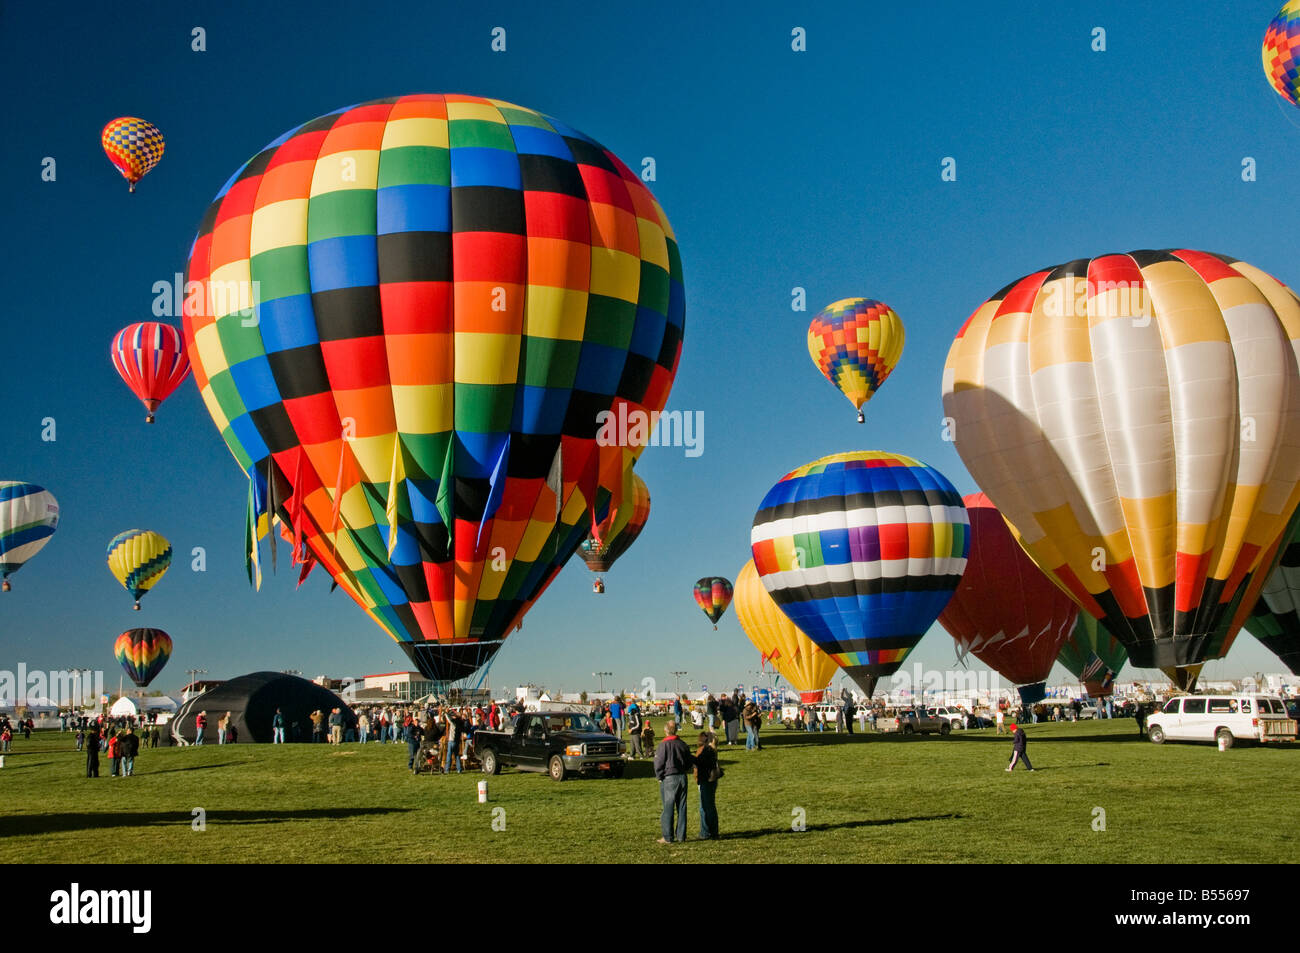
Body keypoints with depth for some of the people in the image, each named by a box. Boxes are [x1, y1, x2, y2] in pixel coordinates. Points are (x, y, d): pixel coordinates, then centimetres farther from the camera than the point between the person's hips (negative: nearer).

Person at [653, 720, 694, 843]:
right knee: (682, 808, 10)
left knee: (668, 808, 0)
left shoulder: (664, 745, -12)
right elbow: (689, 762, 13)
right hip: (682, 777, 5)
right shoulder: (683, 744, 6)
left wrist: (659, 777, 2)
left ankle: (668, 837, 2)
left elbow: (658, 764, -11)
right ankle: (681, 835, 15)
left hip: (669, 779, -5)